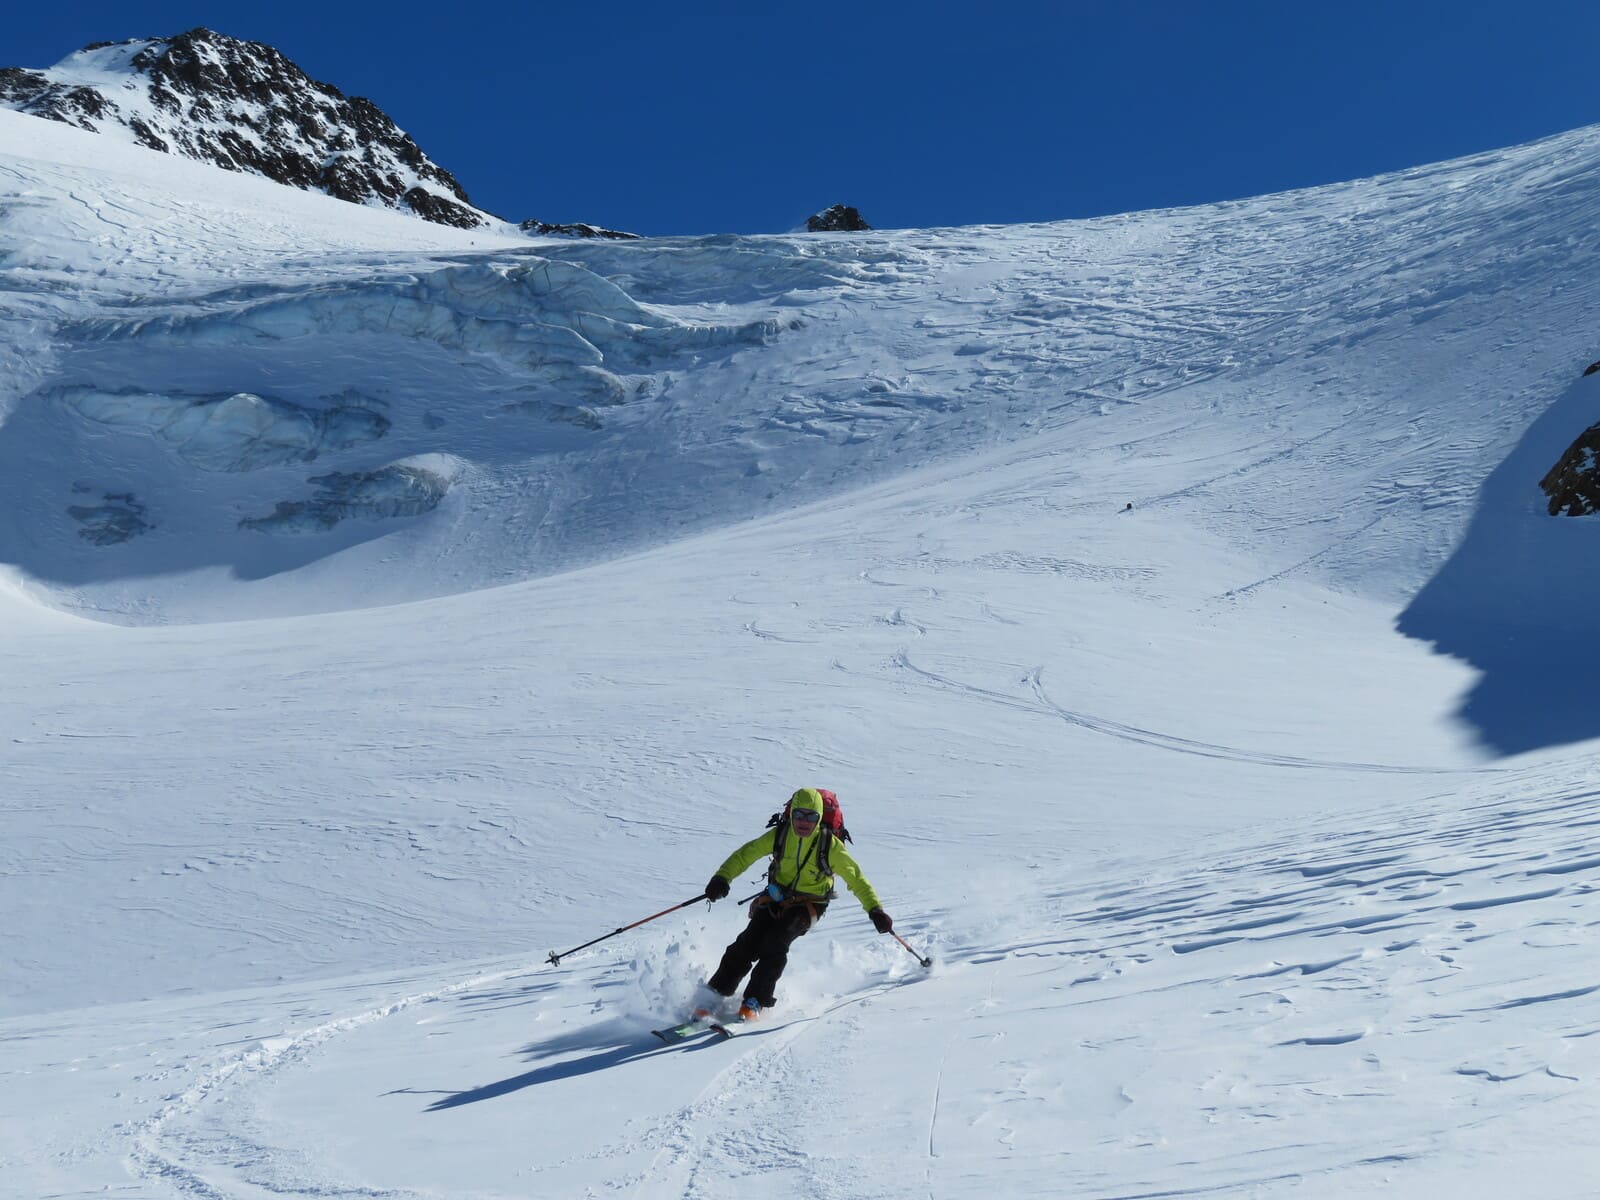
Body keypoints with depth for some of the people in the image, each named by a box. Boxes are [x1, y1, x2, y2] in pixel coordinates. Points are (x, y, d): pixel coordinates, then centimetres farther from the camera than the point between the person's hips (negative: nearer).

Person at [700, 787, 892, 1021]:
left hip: (807, 905, -2)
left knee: (775, 944, -26)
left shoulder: (830, 845, -16)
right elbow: (746, 854, -4)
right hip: (775, 898, 3)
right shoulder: (780, 834, -11)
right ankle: (714, 995, -5)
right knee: (747, 944, -14)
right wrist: (723, 877, -19)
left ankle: (755, 1003, -19)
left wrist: (875, 909, -17)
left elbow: (855, 878, -9)